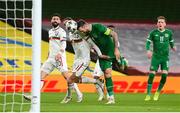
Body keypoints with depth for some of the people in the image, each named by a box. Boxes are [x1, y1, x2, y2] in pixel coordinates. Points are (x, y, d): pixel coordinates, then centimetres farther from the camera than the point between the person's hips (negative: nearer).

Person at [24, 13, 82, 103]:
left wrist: (59, 53, -31)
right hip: (51, 58, 8)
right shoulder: (50, 31, 20)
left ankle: (78, 94, -5)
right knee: (42, 74, -1)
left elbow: (63, 45, -16)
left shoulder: (61, 31, -5)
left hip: (59, 57, -8)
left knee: (66, 76, -15)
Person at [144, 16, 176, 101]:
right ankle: (148, 95, -1)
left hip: (165, 57, 1)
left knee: (164, 75, -11)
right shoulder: (153, 32, 0)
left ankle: (158, 92, 12)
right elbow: (148, 42, -4)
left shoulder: (169, 32, 4)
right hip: (156, 57, -1)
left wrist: (173, 47, 7)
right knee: (151, 75, -9)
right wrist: (148, 50, -18)